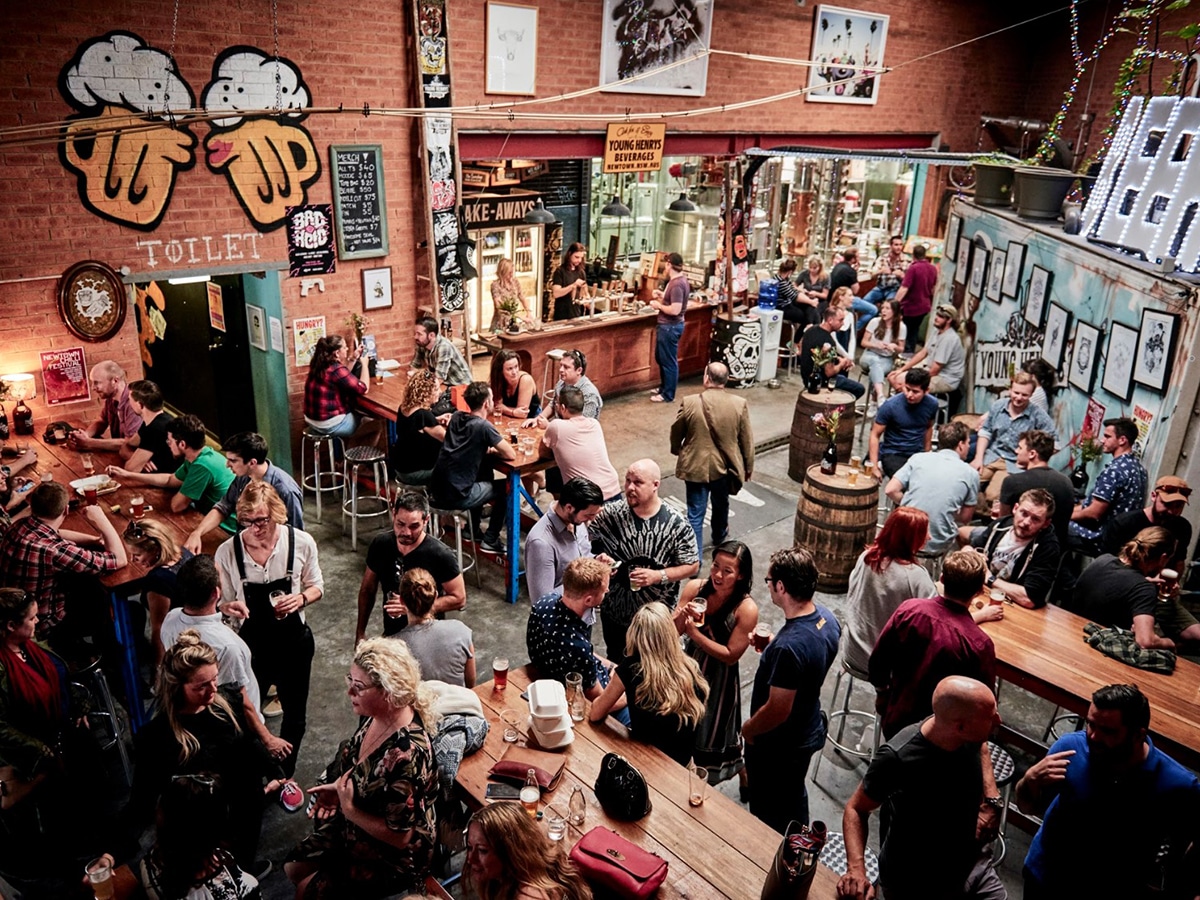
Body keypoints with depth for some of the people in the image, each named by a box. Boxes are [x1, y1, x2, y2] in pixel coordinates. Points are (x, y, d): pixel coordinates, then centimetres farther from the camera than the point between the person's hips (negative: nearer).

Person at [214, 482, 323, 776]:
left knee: (294, 715, 19)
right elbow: (223, 602, -3)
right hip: (251, 645, 0)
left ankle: (284, 773, 46)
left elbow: (316, 586, 0)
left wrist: (301, 598, -22)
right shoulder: (227, 552, -16)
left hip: (294, 643, 0)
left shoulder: (301, 542, -16)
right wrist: (230, 607, -26)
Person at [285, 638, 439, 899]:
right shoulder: (376, 716, -13)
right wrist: (338, 789, -8)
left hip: (394, 857, -7)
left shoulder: (406, 753, -38)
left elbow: (399, 836, -28)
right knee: (294, 868, 17)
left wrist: (349, 809, -23)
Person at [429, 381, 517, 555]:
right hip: (455, 498, -7)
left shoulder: (456, 417, 7)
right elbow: (511, 455, -9)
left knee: (485, 472, 30)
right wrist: (492, 451, 8)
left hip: (436, 491, 7)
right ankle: (490, 540, 17)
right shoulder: (483, 427, -14)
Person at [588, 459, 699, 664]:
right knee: (615, 663, 25)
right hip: (615, 611, 2)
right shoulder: (611, 514, -13)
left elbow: (692, 566, -11)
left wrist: (659, 576, -24)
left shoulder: (676, 524, -18)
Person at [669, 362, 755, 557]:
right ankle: (719, 536, 52)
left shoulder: (689, 403, -15)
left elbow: (676, 433, -1)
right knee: (721, 504, 27)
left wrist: (677, 451, 20)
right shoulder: (740, 404, -12)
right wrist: (749, 466, 12)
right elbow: (746, 440, -3)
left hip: (695, 466, -2)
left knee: (695, 513, 4)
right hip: (724, 466, 2)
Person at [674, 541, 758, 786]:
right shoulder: (695, 588, -14)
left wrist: (695, 633, -27)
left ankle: (745, 777, 46)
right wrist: (682, 617, -31)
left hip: (719, 677, -4)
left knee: (714, 732, 17)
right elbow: (671, 631, -9)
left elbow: (731, 655, -20)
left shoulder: (747, 609, -24)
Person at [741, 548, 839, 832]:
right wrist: (772, 647, 2)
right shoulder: (827, 618, -11)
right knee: (794, 799, 31)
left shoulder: (789, 646, -38)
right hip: (809, 731, 9)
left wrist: (748, 728, -12)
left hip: (778, 747, -8)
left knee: (769, 816, 17)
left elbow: (778, 711, -29)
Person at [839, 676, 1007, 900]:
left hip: (972, 866, 5)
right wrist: (856, 868, -29)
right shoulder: (897, 758, -32)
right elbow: (856, 809, -16)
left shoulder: (973, 736, -16)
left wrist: (991, 800, -3)